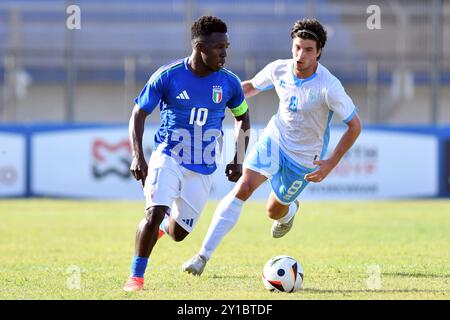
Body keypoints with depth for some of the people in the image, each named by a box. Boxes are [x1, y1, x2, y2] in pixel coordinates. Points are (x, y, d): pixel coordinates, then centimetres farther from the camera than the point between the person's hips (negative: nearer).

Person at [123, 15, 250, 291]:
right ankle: (136, 276, -7)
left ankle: (166, 224, 45)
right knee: (154, 213, -24)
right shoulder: (167, 76, -12)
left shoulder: (229, 83, -4)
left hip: (203, 168, 3)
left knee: (178, 233, 7)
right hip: (168, 157, -3)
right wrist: (137, 156, -15)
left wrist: (239, 160, 7)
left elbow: (242, 118, 15)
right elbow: (139, 114, -3)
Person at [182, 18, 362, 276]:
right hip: (275, 138, 2)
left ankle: (289, 211, 53)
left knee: (274, 211, 11)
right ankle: (204, 255, -20)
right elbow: (251, 87, 10)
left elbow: (355, 126, -17)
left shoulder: (329, 87, -26)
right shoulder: (279, 70, -13)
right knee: (243, 188, -19)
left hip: (304, 157, -2)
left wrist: (331, 164, -22)